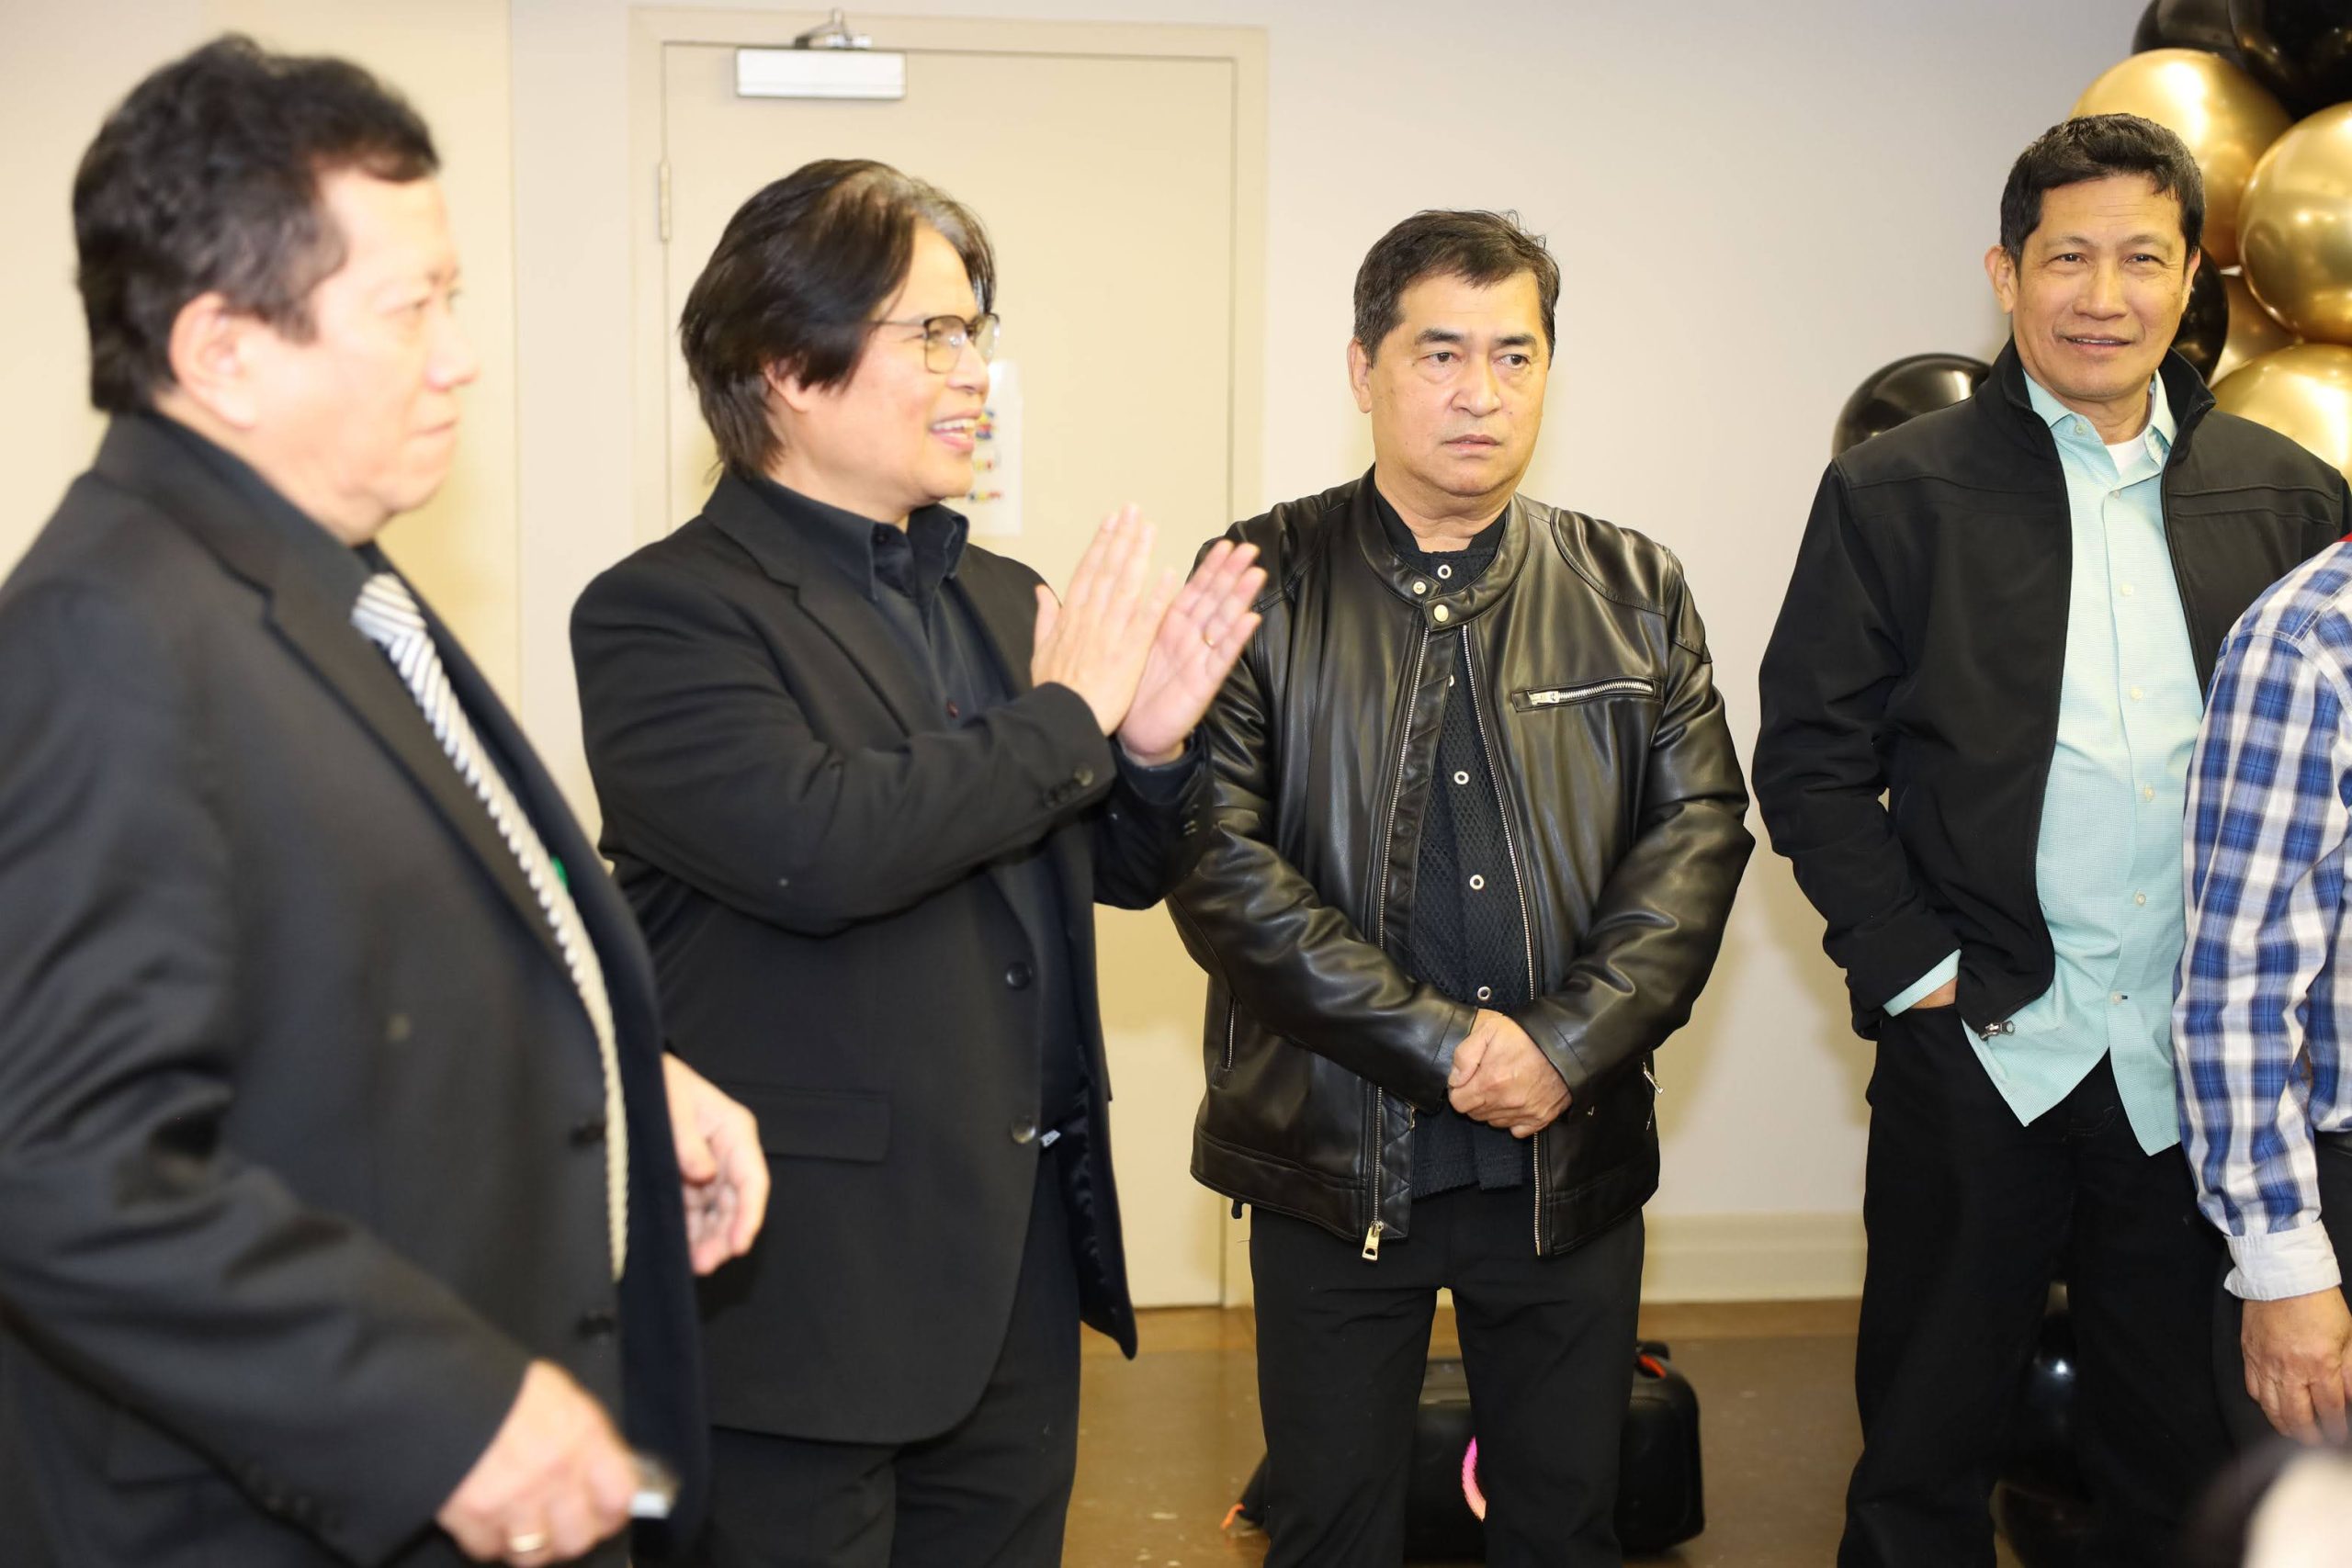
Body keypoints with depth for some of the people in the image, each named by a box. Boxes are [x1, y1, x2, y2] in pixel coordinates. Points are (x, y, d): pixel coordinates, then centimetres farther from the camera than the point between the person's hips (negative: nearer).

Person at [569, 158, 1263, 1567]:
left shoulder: (1001, 598, 11)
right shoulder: (662, 614, -11)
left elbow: (1123, 871, 17)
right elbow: (816, 848, -27)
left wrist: (1153, 746, -5)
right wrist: (1065, 719, -15)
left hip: (1021, 1274, 7)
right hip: (806, 1291, -7)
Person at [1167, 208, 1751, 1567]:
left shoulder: (1636, 593, 8)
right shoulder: (1265, 583, -2)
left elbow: (1698, 830, 0)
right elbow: (1217, 856, -10)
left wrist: (1563, 1045, -15)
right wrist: (1444, 1045, -15)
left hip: (1573, 1157, 2)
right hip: (1330, 1152, -2)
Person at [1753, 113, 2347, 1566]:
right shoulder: (1895, 492, -1)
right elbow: (1811, 761, -1)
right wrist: (1908, 964, -9)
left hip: (2204, 1067, 2)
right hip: (1982, 1052, -2)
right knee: (1927, 1448, 10)